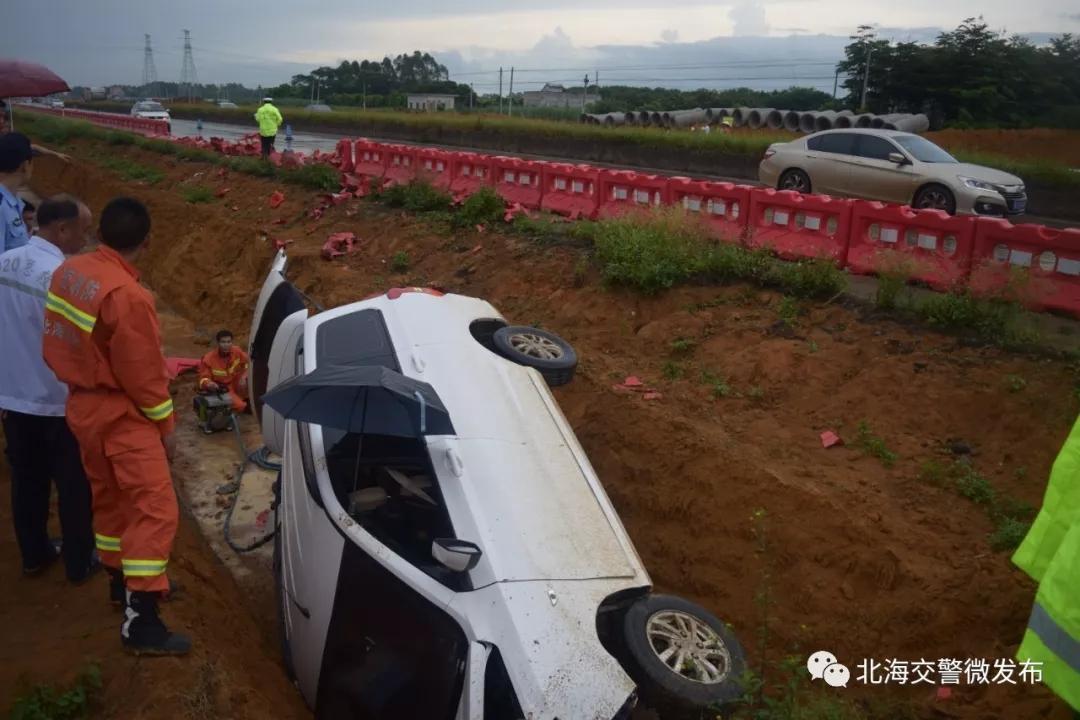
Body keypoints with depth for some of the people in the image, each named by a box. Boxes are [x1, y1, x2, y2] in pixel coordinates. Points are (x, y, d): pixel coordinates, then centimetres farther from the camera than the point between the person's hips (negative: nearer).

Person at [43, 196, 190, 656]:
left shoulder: (68, 272, 1)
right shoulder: (126, 295, -26)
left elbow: (59, 344, 11)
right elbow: (142, 373, -20)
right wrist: (165, 426, -7)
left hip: (84, 406, 9)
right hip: (122, 414, -9)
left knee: (110, 498, 22)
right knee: (154, 509, -7)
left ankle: (123, 583, 38)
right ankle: (140, 623, -6)